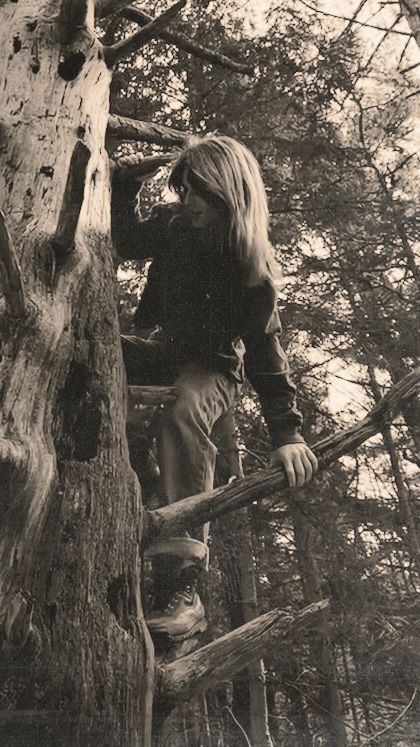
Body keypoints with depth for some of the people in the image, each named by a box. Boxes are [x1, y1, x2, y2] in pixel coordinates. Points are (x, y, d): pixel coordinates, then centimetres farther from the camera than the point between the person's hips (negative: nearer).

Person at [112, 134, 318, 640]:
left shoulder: (251, 265, -21)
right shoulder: (172, 224, -7)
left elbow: (265, 347, -25)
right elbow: (127, 243, 14)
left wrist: (286, 432, -33)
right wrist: (123, 182, 1)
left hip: (214, 365, -6)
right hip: (162, 348, 6)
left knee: (184, 413, -40)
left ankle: (185, 588, -42)